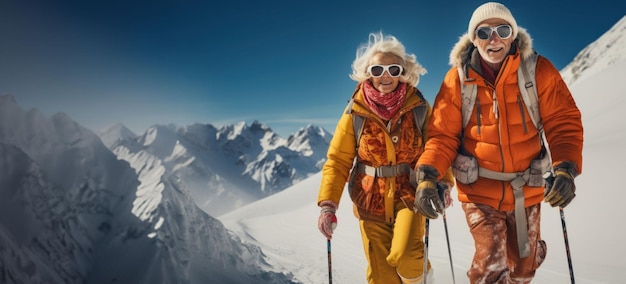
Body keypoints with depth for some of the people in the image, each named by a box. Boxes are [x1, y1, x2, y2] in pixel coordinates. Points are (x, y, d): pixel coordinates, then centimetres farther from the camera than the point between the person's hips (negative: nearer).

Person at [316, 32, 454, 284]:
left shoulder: (418, 108, -7)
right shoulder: (355, 113, -7)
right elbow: (338, 161, -5)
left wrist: (442, 184, -17)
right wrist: (327, 204, -12)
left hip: (410, 194, -1)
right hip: (371, 201, 1)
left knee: (404, 255, -21)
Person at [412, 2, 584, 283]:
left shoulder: (538, 70, -9)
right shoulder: (458, 78, -10)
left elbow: (563, 122, -7)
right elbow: (443, 135, -9)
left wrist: (566, 168, -24)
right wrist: (427, 176, -24)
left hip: (527, 190, 2)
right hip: (479, 189, -2)